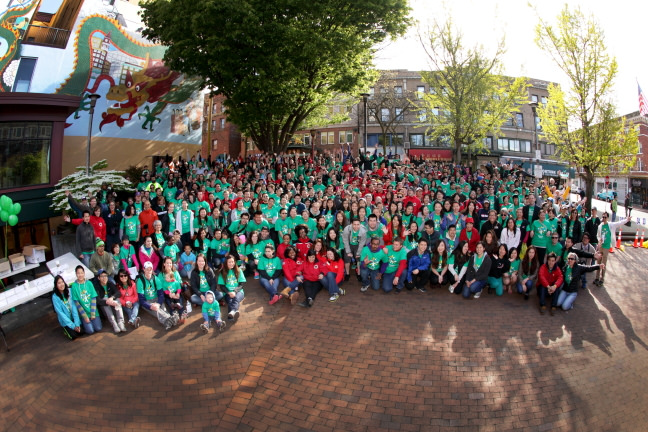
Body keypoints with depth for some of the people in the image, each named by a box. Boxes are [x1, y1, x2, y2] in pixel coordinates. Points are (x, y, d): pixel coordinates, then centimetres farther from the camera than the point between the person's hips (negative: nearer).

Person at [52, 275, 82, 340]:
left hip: (74, 318, 2)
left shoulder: (69, 291, -9)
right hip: (65, 321, -2)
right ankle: (67, 330, 17)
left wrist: (77, 323, -18)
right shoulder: (55, 297, -15)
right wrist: (73, 325, -18)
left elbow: (74, 307, -10)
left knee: (80, 332, -9)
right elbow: (60, 312, -15)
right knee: (74, 336, -14)